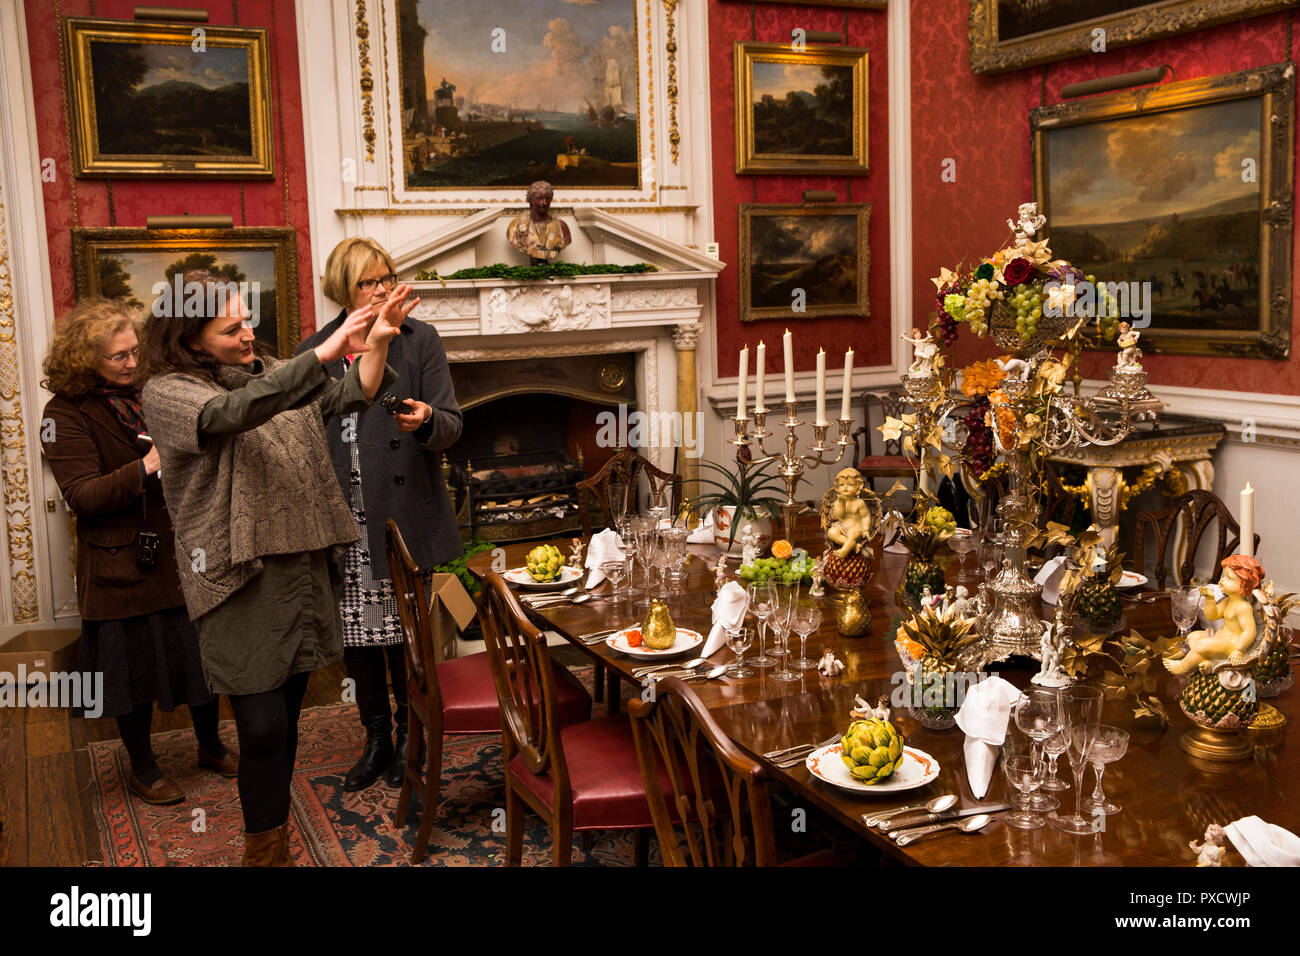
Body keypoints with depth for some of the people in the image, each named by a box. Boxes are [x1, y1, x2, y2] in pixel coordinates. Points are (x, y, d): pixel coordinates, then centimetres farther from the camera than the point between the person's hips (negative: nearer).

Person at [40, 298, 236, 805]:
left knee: (202, 652, 13)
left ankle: (211, 747, 33)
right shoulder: (66, 415, -9)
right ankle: (141, 767, 27)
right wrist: (145, 469, -29)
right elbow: (82, 496, -18)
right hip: (124, 564, -5)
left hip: (181, 553, 5)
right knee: (134, 664, 7)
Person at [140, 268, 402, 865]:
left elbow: (352, 398, 9)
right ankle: (265, 850, 15)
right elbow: (231, 413, -27)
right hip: (240, 581, -6)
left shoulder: (272, 372, 12)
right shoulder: (167, 392, -7)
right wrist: (324, 353, -31)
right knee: (263, 726, -4)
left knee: (287, 714, 14)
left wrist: (377, 343, -9)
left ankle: (276, 832, 31)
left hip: (302, 566, 6)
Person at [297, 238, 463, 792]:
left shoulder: (420, 340, 2)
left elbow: (451, 425, -2)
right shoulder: (314, 352, 9)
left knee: (405, 634, 4)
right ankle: (376, 740, 25)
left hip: (403, 515, -2)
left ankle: (409, 740, 22)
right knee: (355, 636, 8)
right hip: (342, 519, 3)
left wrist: (426, 419, -25)